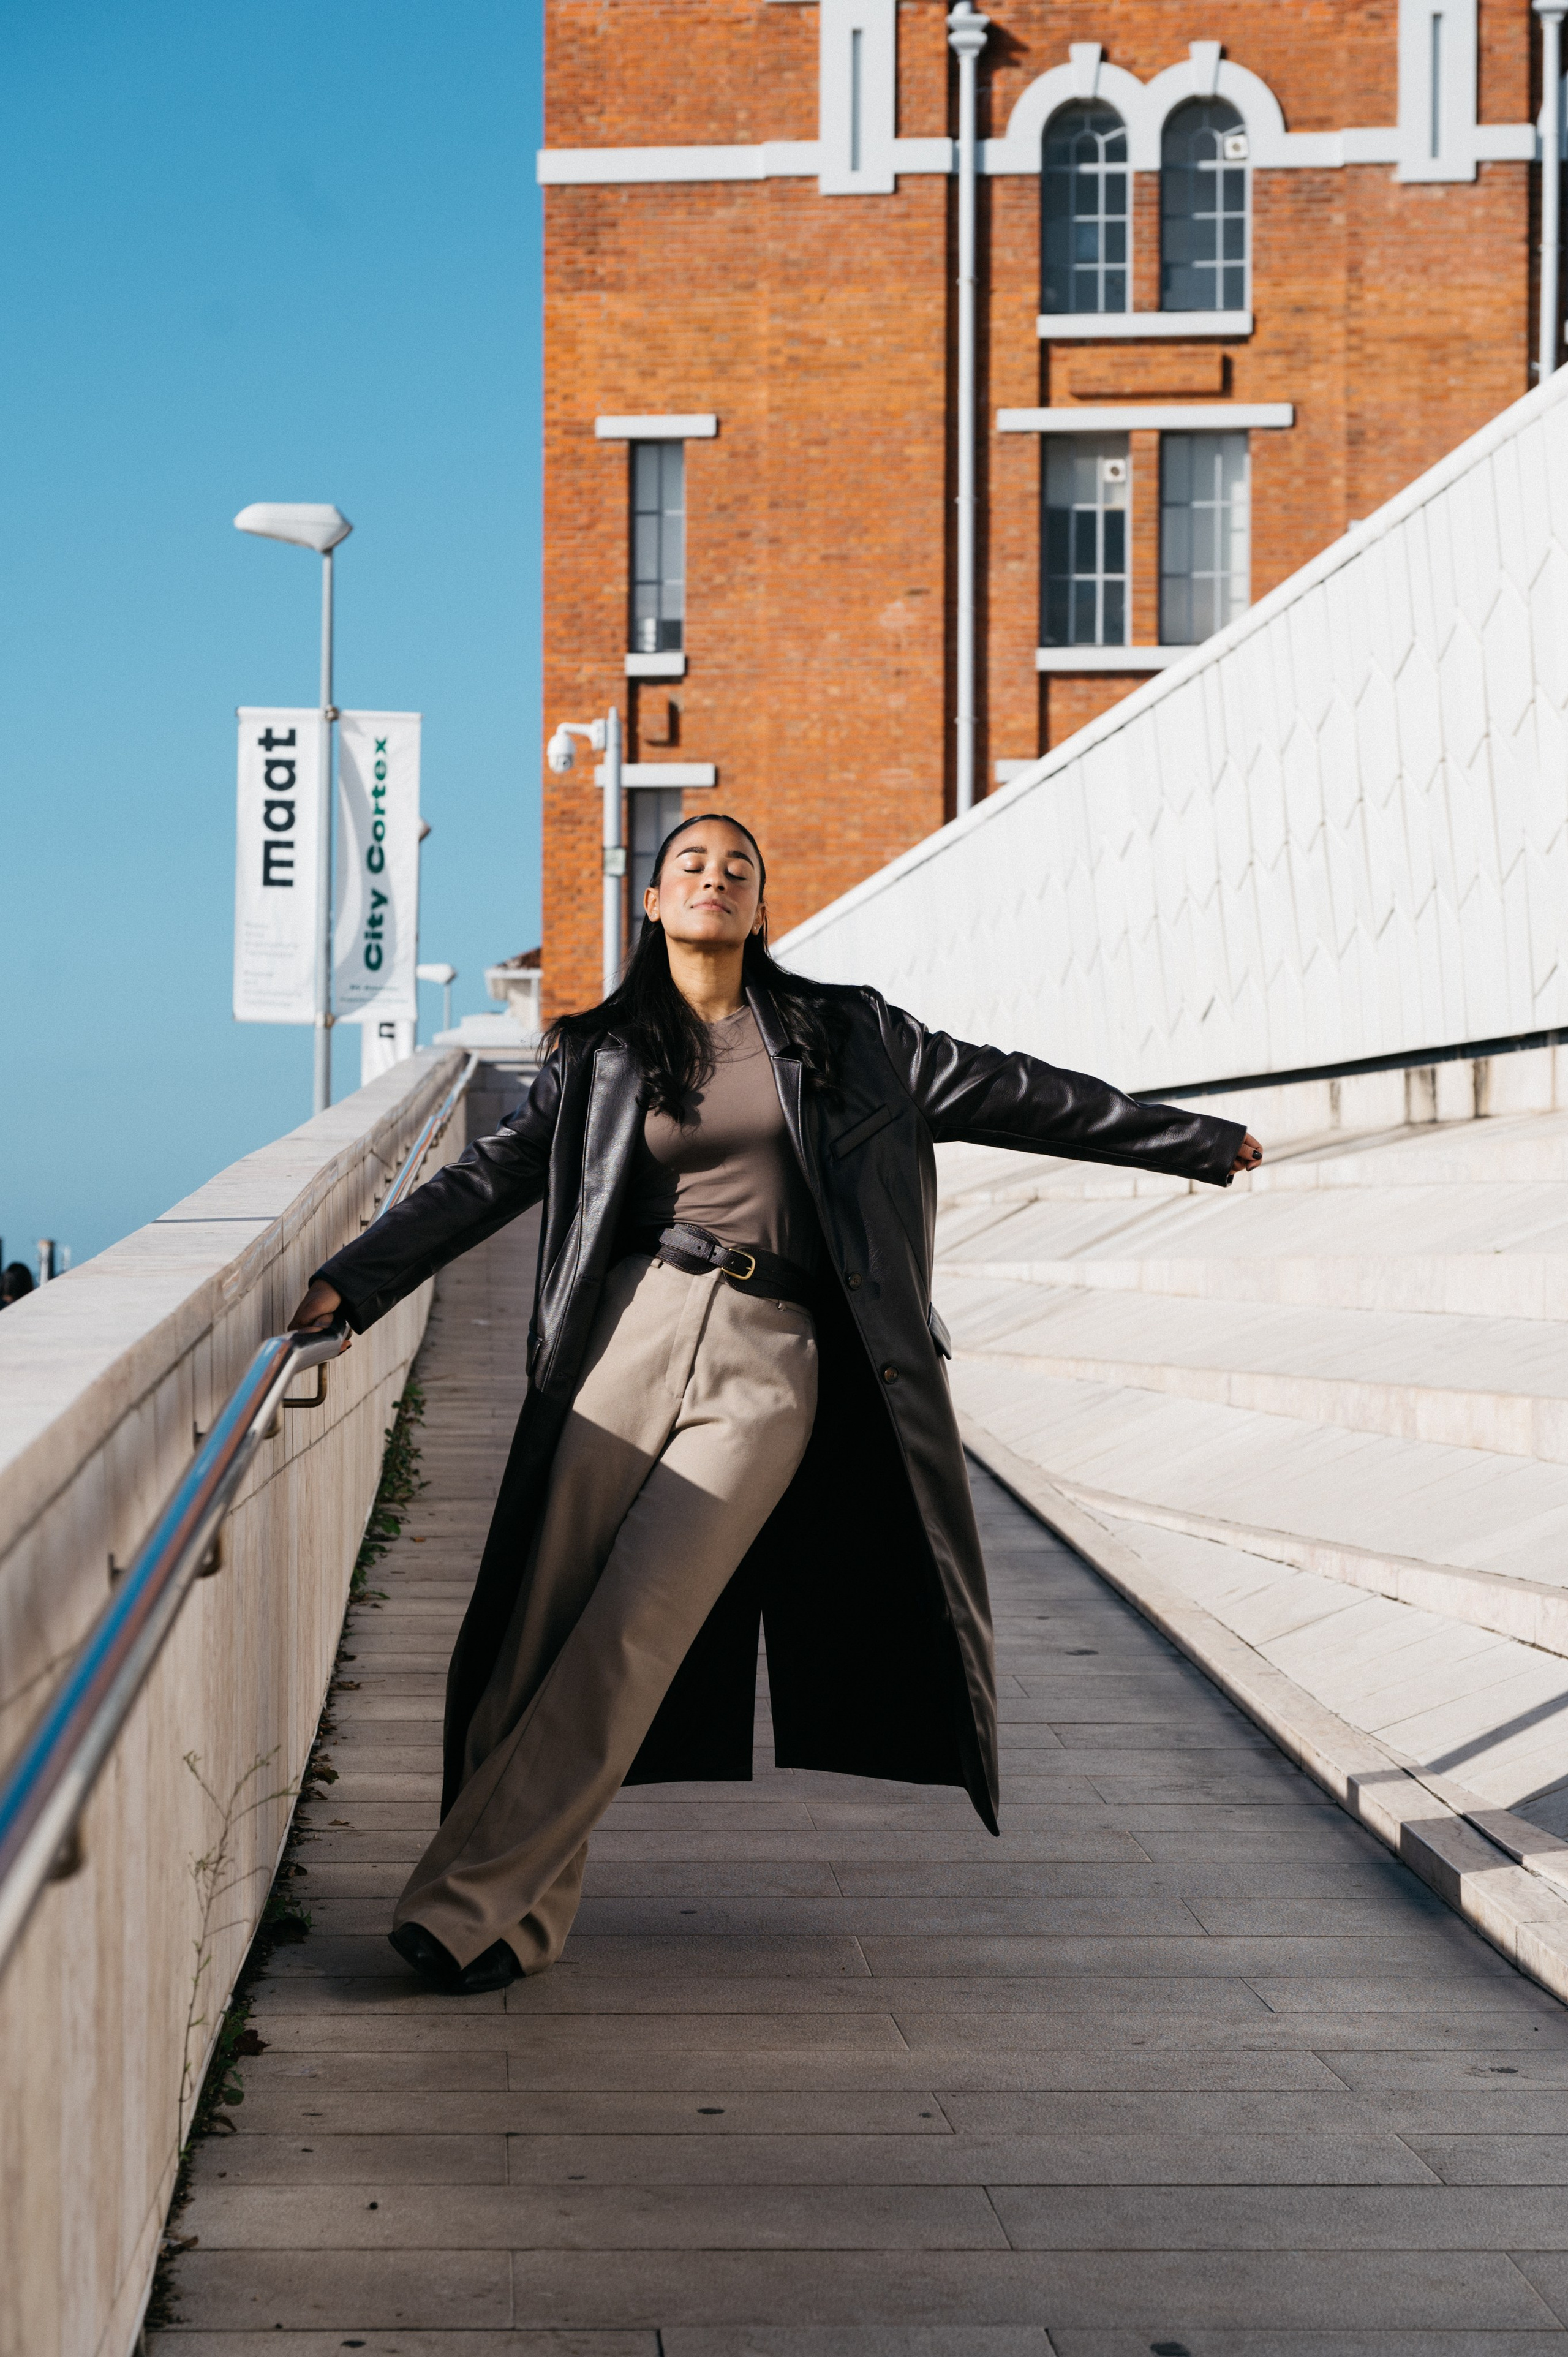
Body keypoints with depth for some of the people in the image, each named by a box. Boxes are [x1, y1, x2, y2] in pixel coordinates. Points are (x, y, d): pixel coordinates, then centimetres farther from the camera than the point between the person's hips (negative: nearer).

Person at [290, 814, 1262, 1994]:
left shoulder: (843, 1035, 12)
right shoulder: (602, 1055, 14)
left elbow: (1007, 1094, 16)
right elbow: (490, 1178, 9)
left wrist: (1199, 1141, 18)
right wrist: (349, 1282, -2)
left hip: (772, 1370, -1)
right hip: (633, 1332, 1)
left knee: (628, 1637, -13)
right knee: (546, 1629, -6)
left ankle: (466, 1904, -10)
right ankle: (527, 1915, 7)